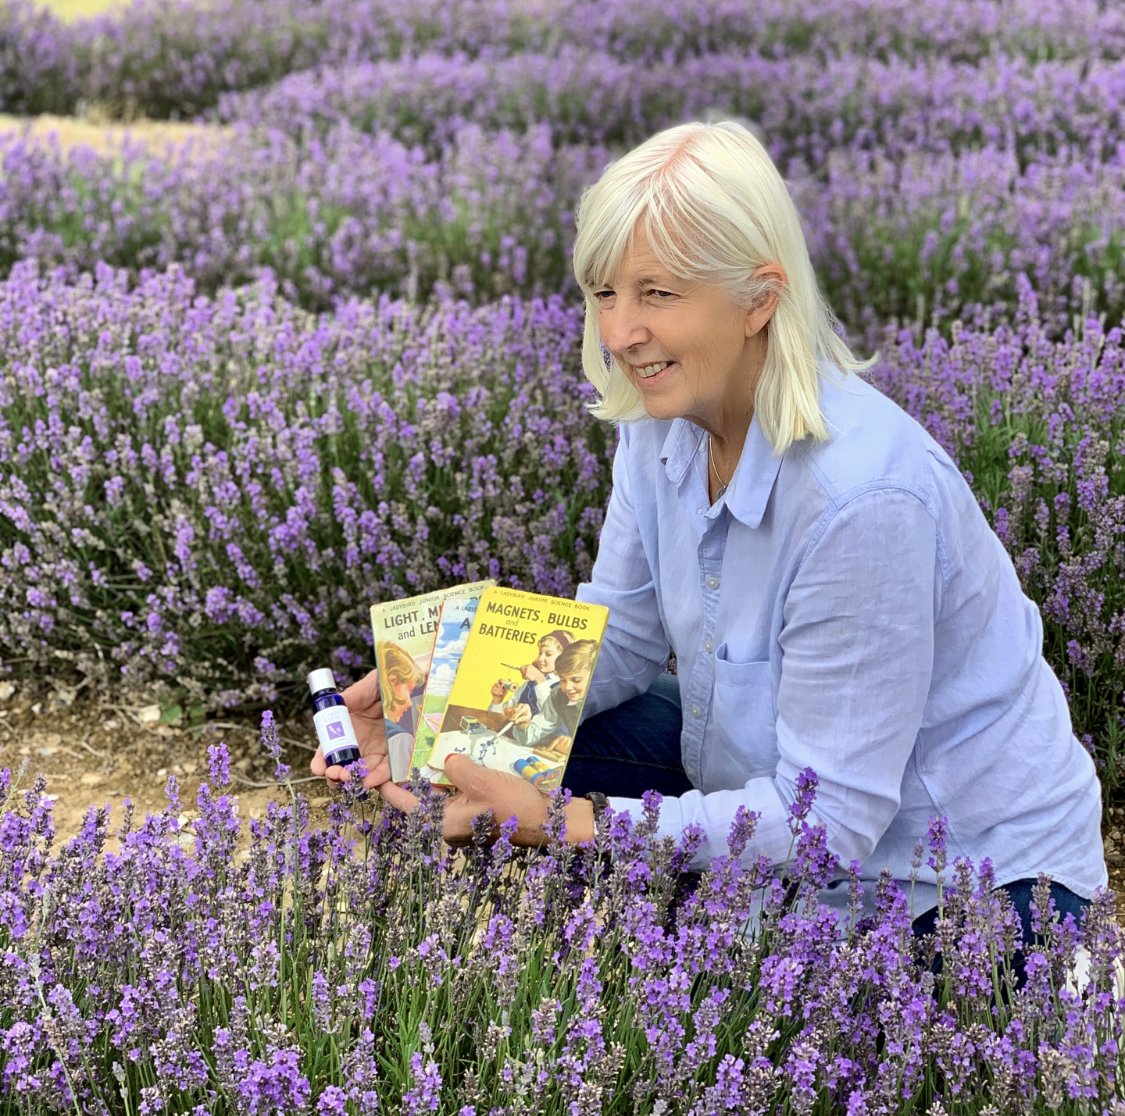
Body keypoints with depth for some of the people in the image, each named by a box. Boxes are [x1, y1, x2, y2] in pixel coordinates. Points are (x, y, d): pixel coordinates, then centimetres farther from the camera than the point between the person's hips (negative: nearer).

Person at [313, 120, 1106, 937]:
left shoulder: (863, 494, -33)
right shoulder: (664, 420, -8)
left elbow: (828, 818, -30)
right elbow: (618, 638, 2)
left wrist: (550, 823, -35)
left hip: (977, 885, -7)